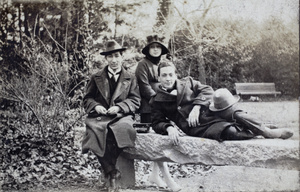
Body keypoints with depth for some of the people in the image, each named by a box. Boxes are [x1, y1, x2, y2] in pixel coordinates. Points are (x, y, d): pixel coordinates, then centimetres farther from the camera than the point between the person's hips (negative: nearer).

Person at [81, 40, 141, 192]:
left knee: (123, 128, -38)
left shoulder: (130, 79, 17)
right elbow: (87, 99, 17)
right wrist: (96, 106, -6)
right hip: (99, 116, 1)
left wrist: (119, 107, -10)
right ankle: (112, 173, -20)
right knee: (95, 132, -35)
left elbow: (135, 100, 7)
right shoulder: (96, 78, 20)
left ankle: (110, 170, -18)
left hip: (121, 116, -1)